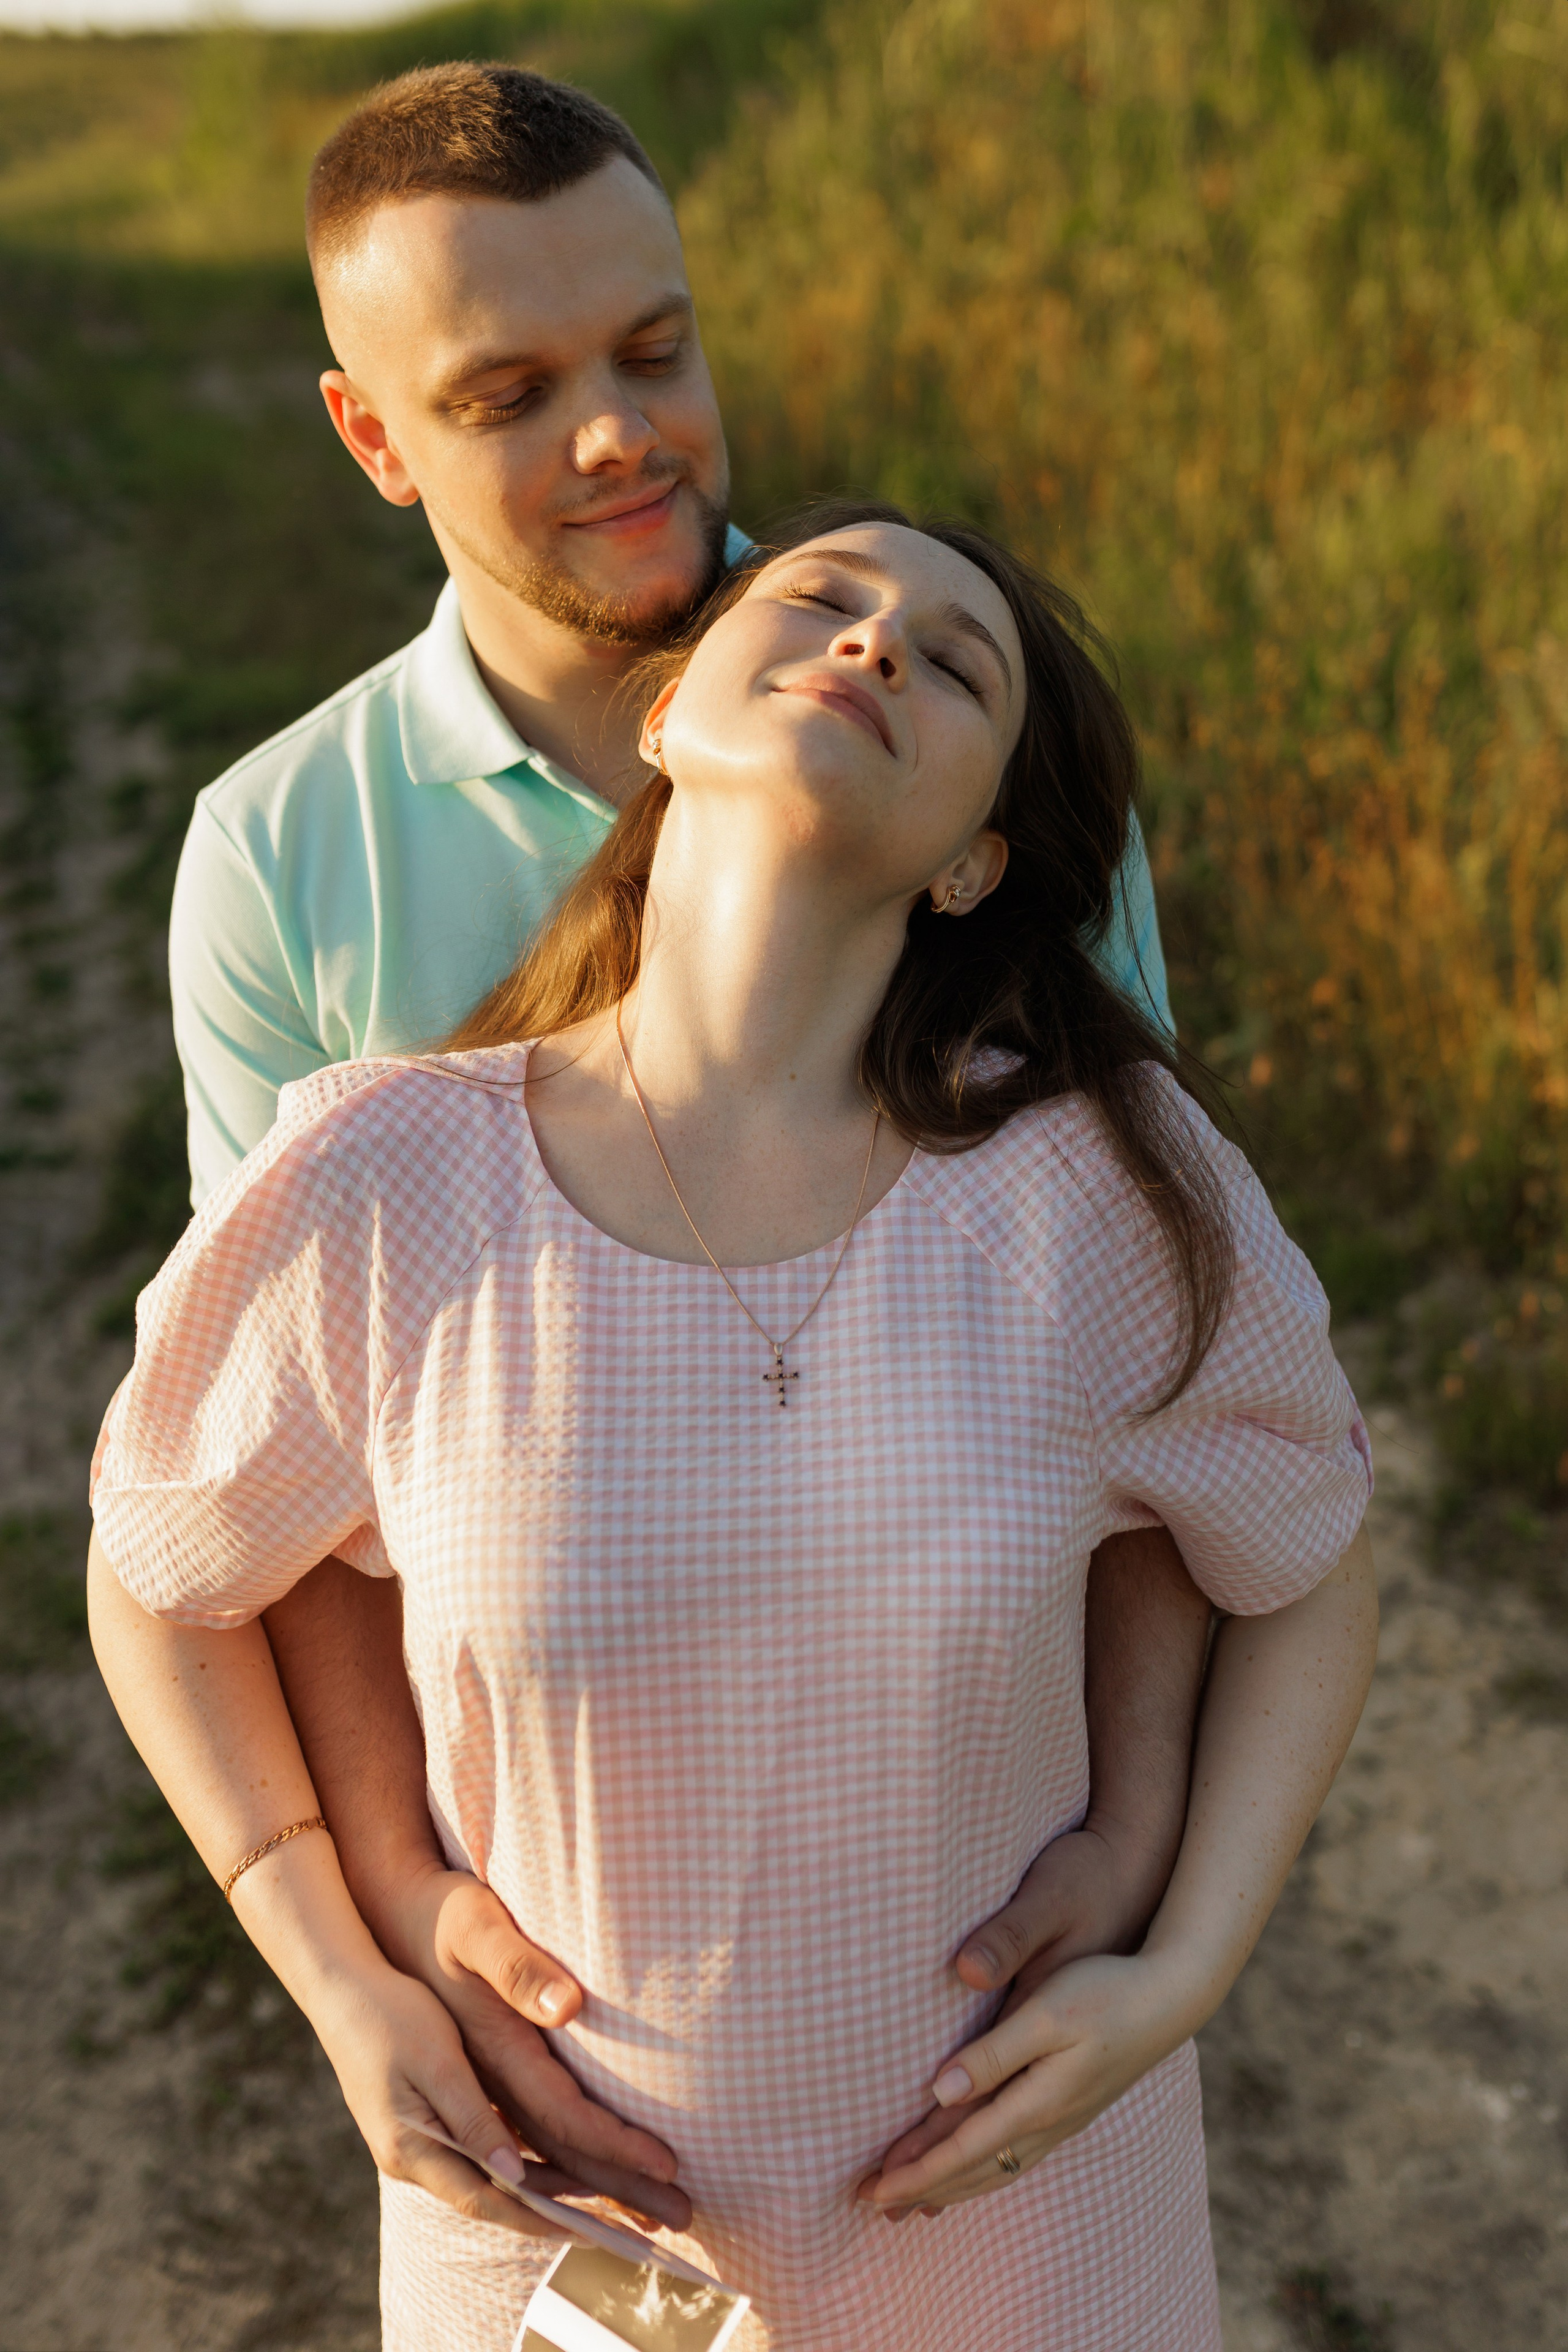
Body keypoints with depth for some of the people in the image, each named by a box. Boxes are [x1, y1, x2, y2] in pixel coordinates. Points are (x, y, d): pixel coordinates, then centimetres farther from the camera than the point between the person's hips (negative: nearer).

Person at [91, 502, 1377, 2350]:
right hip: (560, 2199, 0)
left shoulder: (1107, 1184, -21)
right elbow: (158, 1582, -3)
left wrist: (1180, 1977, -13)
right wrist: (346, 1998, -9)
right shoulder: (376, 1192, -21)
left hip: (1010, 2173, 1)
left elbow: (1309, 1586, -3)